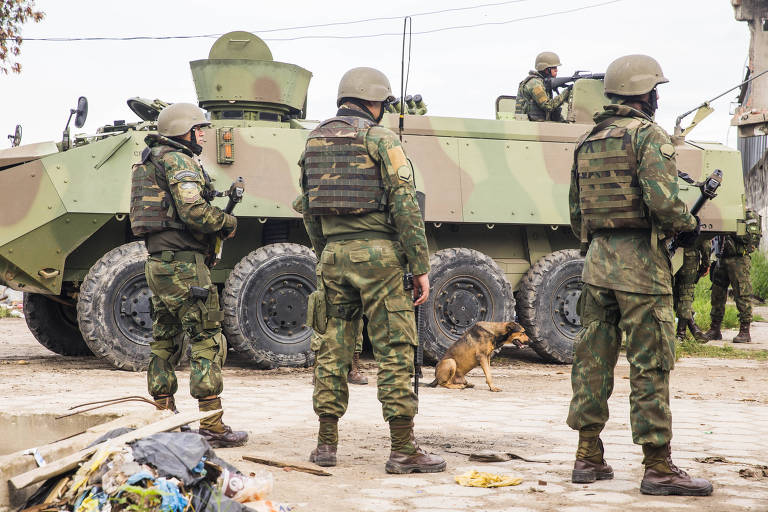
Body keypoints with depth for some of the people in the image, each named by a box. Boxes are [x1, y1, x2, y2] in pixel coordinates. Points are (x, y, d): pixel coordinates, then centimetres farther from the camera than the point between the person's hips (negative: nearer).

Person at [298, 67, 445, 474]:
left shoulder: (314, 143, 12)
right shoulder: (381, 140, -6)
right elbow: (405, 207, -11)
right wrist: (420, 266, -8)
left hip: (334, 253, 6)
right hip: (378, 254, -6)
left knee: (332, 349, 11)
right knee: (394, 351, -2)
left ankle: (326, 443, 14)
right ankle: (403, 451, -2)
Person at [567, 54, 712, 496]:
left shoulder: (588, 143, 14)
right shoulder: (648, 135, -9)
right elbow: (662, 199, -21)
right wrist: (689, 226, -4)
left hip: (597, 261, 7)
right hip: (640, 261, -7)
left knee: (593, 360, 10)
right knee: (651, 364, -3)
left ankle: (588, 458, 15)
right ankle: (658, 467, -1)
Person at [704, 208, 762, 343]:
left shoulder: (750, 215, -5)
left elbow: (751, 238, -14)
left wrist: (731, 234, -18)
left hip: (739, 260, -7)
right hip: (722, 260, 7)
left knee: (742, 296, -7)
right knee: (717, 296, 8)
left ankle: (745, 332, -3)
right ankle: (715, 330, 16)